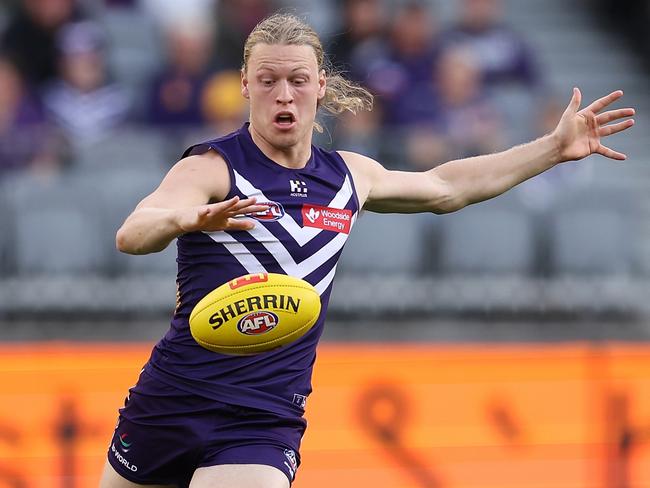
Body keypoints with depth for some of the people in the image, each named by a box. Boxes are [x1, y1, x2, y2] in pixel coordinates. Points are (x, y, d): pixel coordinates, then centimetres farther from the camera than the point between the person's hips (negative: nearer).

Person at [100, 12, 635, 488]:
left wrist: (555, 148, 29)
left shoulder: (349, 177, 9)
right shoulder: (212, 168, -9)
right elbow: (131, 235, -27)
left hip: (265, 428, 2)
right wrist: (189, 218, -51)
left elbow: (443, 188, 29)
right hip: (169, 408, -2)